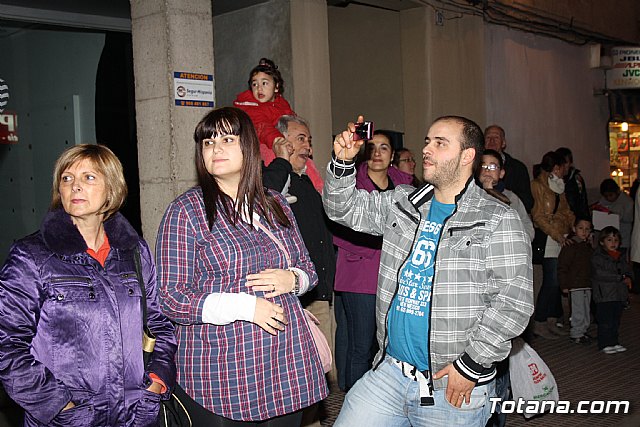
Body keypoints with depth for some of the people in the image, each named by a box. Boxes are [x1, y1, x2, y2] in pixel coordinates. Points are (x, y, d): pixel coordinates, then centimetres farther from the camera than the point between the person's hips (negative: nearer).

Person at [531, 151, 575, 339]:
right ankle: (539, 324, -1)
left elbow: (566, 211, 22)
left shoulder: (558, 185, 21)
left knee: (558, 281, 5)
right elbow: (538, 216, -11)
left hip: (563, 239, 8)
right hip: (549, 239, -8)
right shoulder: (537, 185, -5)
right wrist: (557, 235, -15)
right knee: (551, 282, -9)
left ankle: (552, 322, 12)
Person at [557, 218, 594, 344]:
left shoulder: (588, 247, 14)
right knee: (578, 311, -5)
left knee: (586, 310, 15)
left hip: (587, 285, 8)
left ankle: (583, 330, 27)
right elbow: (562, 266, -14)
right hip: (575, 286, -8)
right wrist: (564, 285, -15)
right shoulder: (570, 246, -12)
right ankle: (576, 334, 5)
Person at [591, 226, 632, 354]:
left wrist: (628, 278, -5)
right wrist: (620, 278, -15)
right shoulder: (597, 257, -9)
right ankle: (605, 344, 5)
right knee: (605, 321, -4)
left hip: (619, 294, 7)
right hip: (604, 294, -6)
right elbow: (599, 274, -19)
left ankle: (614, 342, 24)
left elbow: (627, 270, 20)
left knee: (616, 320, 13)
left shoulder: (620, 256, 15)